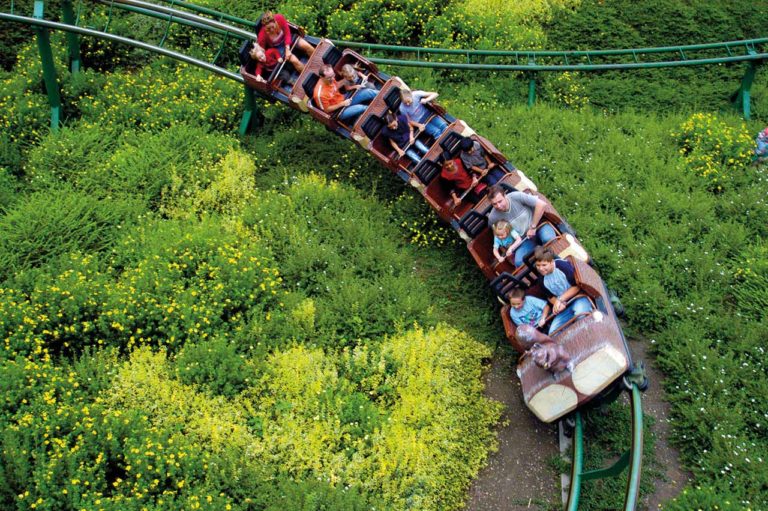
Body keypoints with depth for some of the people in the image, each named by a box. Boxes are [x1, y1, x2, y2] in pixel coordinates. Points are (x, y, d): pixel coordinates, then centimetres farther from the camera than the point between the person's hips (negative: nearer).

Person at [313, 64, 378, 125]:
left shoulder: (330, 79, -9)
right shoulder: (320, 93, -31)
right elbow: (326, 110, -19)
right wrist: (342, 104, -21)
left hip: (344, 100, 7)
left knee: (368, 92, -6)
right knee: (361, 108, -27)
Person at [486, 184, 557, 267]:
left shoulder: (516, 196, -23)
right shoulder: (493, 217, -14)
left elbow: (542, 204, -22)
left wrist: (533, 227, -18)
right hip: (525, 240, 2)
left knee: (548, 239, -36)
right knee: (519, 262, -25)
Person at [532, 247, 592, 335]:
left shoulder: (563, 265, -20)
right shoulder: (542, 279, -1)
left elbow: (577, 286, -17)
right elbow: (550, 297, 12)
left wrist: (560, 300, -20)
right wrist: (559, 303, -11)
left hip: (579, 297, -6)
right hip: (565, 306, 6)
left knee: (580, 312, -41)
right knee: (553, 332, -9)